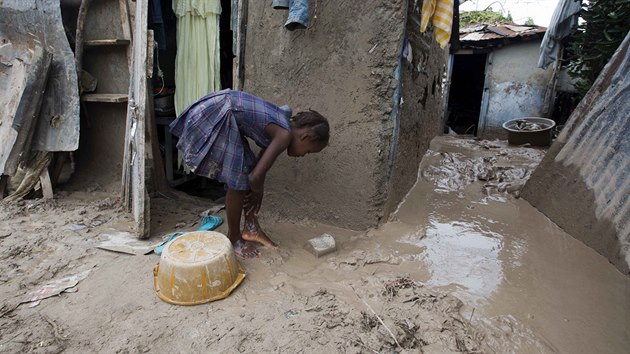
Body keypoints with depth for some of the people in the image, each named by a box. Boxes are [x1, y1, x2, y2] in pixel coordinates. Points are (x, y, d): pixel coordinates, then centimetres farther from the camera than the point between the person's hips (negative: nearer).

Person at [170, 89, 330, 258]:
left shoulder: (284, 124, 10)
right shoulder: (285, 134, -18)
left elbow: (260, 166, 19)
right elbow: (255, 177, -19)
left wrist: (256, 192, 22)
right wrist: (258, 192, 2)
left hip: (220, 114, 10)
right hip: (213, 115, -10)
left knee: (248, 167, 11)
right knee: (238, 178, -4)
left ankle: (251, 228, 23)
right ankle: (233, 238, 14)